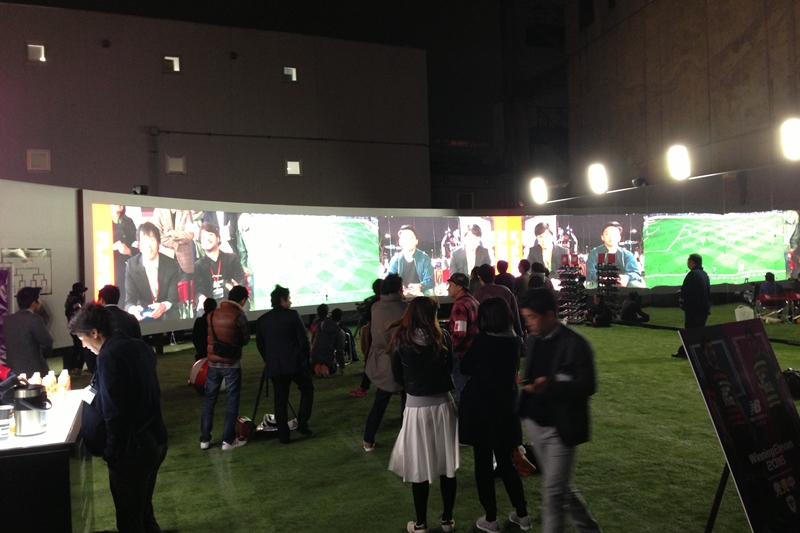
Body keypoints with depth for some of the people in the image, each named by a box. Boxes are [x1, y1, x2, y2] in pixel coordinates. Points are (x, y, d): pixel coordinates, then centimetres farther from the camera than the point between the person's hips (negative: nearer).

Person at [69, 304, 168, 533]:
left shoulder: (109, 356, -19)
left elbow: (113, 411, -22)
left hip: (132, 447, -8)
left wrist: (112, 451, -12)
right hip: (155, 439, 9)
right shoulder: (139, 346, 7)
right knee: (143, 509, 23)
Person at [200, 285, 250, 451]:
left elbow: (209, 336, 10)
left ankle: (205, 439, 17)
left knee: (209, 400, 12)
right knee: (232, 401, 5)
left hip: (213, 362, 5)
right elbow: (246, 340, -3)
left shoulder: (211, 315, 3)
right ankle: (228, 440, 7)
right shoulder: (239, 316, -12)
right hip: (231, 364, -5)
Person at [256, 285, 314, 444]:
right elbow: (304, 338, -7)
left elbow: (260, 344, 13)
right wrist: (306, 357, 7)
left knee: (280, 400, 8)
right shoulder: (292, 315, -6)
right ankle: (302, 424, 9)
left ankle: (283, 435, 10)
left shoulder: (262, 319, 8)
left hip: (274, 365, 4)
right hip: (295, 363, -4)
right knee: (307, 390, 16)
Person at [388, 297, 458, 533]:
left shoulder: (400, 340, -8)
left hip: (416, 406, -2)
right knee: (448, 464, 13)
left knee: (420, 467, 8)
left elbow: (397, 375, 3)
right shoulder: (442, 337, -6)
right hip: (443, 403, 2)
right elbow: (450, 367, 8)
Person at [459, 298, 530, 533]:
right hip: (506, 408, 5)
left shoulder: (483, 340, -17)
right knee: (506, 462, 18)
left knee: (483, 464, 7)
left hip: (481, 408, -5)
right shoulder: (514, 340, -1)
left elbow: (465, 368, -5)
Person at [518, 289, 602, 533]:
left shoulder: (575, 343, -16)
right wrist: (527, 383, -4)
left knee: (552, 491, 0)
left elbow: (587, 386, -18)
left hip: (561, 428, -7)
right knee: (560, 487, 19)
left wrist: (550, 387, -30)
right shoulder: (532, 339, 5)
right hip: (535, 424, 7)